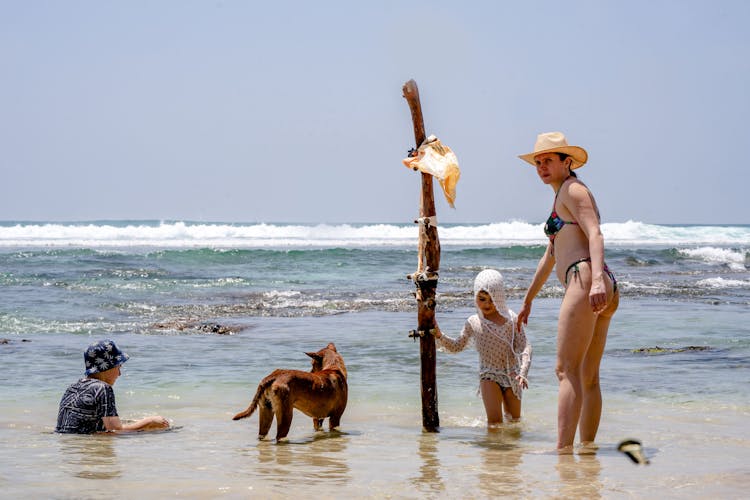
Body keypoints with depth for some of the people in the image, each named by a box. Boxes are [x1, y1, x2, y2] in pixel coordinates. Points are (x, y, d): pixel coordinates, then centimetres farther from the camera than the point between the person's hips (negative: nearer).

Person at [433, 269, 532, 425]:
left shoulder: (511, 319, -7)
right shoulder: (473, 323, -1)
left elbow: (524, 347, -9)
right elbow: (457, 346, 11)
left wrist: (523, 373, -23)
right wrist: (439, 336, -6)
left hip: (511, 375, 1)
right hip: (489, 375, -1)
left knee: (514, 420, 11)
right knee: (494, 421, -15)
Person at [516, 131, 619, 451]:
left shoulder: (573, 190, 0)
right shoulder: (562, 197, 29)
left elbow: (595, 235, -16)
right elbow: (550, 256, 37)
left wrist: (597, 279, -32)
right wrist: (528, 300, 41)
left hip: (584, 280, -10)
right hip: (606, 292, 10)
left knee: (566, 369, -17)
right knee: (589, 378, 11)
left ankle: (563, 449, -25)